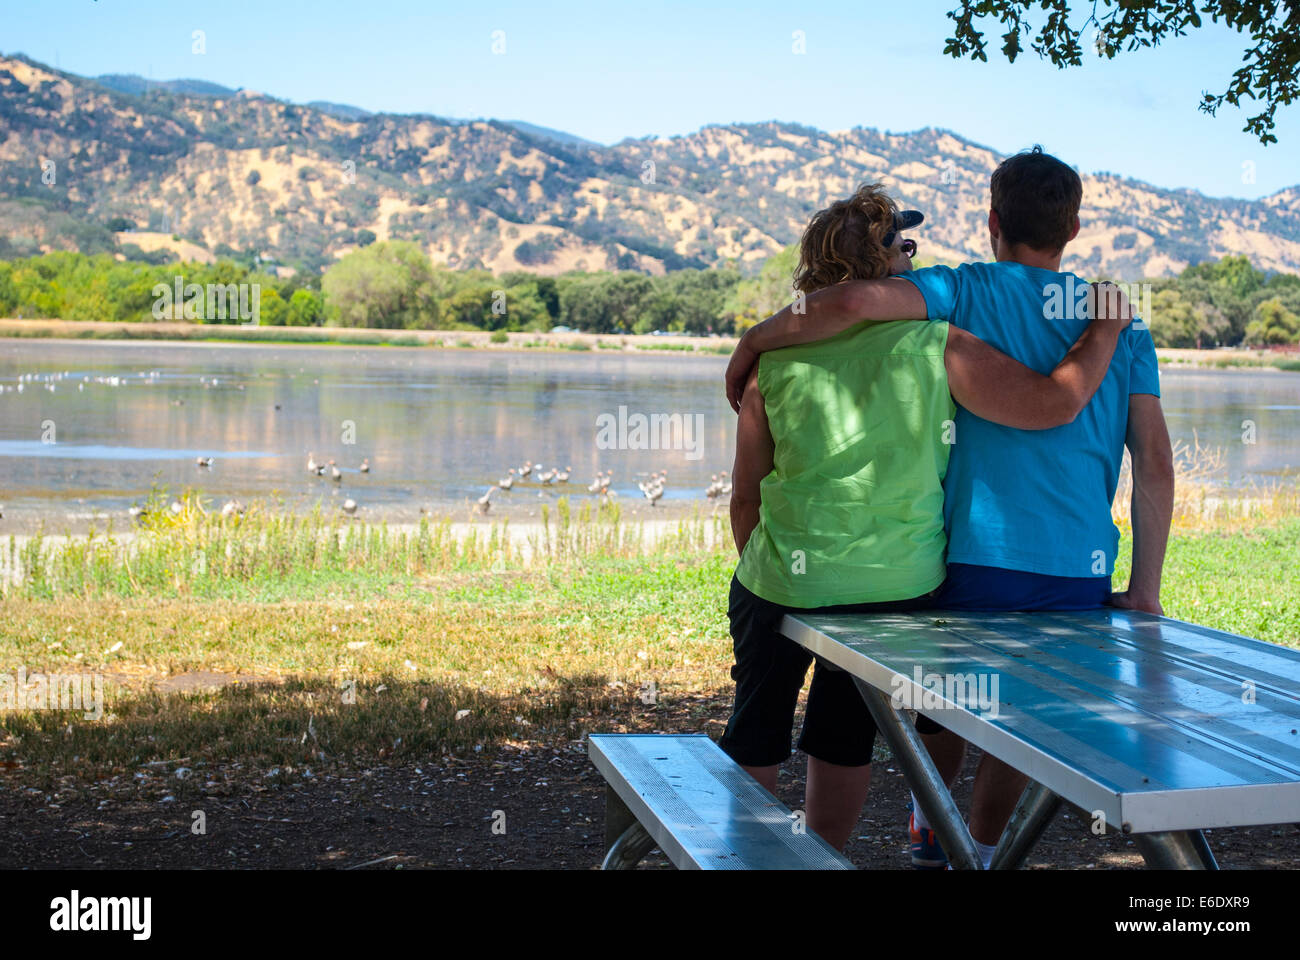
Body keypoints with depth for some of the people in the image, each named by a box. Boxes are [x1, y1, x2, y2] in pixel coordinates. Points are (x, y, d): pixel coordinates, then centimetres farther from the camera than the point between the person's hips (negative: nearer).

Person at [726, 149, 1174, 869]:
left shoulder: (967, 293, -2)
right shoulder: (1123, 323, 8)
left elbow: (855, 303, -22)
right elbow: (1155, 465, 2)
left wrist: (752, 343, -8)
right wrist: (1144, 592, 6)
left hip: (977, 559, -2)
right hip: (1081, 573, 3)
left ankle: (929, 832, 38)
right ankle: (979, 853, 29)